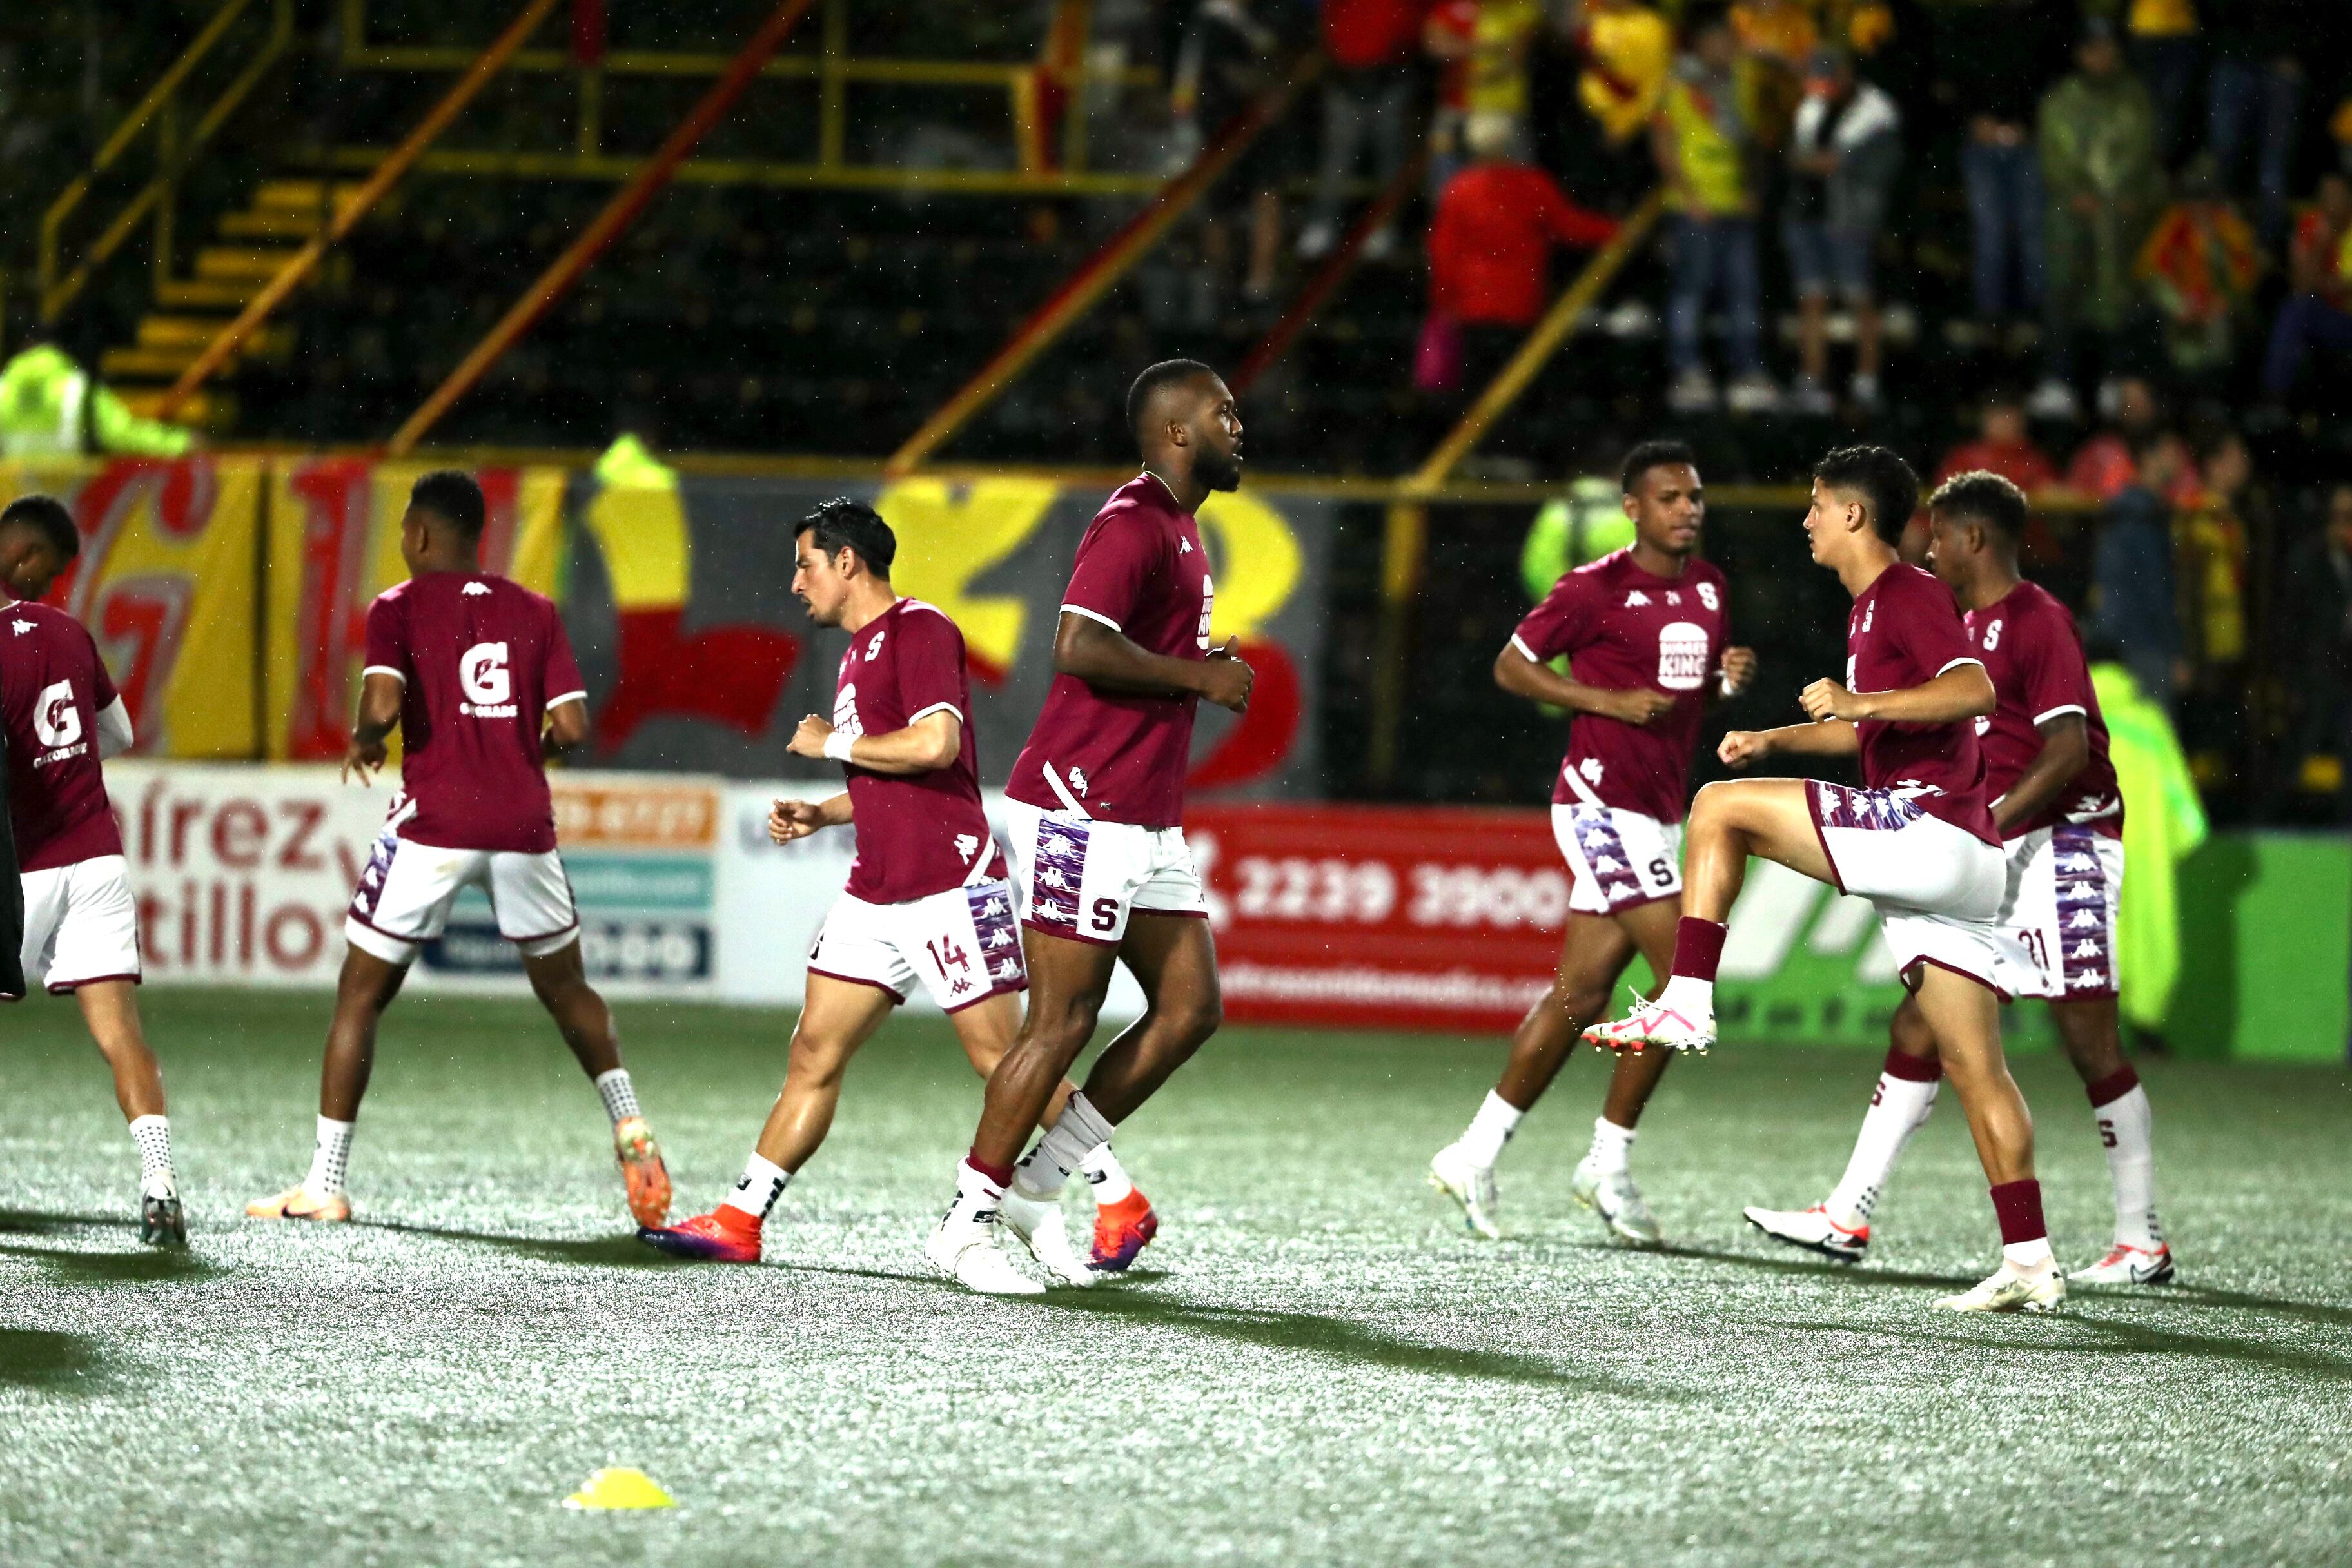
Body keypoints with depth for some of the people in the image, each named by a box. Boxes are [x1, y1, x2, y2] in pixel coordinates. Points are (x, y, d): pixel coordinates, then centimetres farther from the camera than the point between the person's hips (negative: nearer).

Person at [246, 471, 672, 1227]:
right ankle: (629, 1123, 4)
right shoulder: (534, 612, 10)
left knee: (361, 995, 7)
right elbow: (572, 727, 2)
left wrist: (363, 741, 6)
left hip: (435, 824, -3)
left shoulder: (399, 607, 0)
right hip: (524, 821, 3)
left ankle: (323, 1185, 4)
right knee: (565, 989, 22)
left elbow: (383, 705, -16)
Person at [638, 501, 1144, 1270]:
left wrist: (832, 744, -10)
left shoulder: (920, 630, -9)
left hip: (947, 883, -9)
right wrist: (819, 815, 14)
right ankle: (739, 1220, 4)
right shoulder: (861, 649, 20)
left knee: (1002, 1058, -6)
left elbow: (935, 745, -23)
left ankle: (1119, 1199, 4)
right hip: (876, 894, 9)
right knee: (814, 1054, 4)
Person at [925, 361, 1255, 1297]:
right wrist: (1198, 677, -18)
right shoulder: (1133, 525, -14)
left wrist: (1202, 669, 11)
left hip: (1144, 823, 10)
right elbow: (1079, 647, -27)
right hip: (1083, 811, -10)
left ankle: (1036, 1184, 12)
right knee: (1062, 1022, -7)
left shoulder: (1176, 527, 18)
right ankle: (968, 1222, 1)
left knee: (1191, 1009, 6)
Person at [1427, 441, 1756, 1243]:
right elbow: (1511, 665, -4)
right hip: (1605, 804, -8)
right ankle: (1609, 1165, -2)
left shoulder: (1709, 588, 12)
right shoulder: (1595, 589, -10)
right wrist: (1610, 701, -15)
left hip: (1657, 812, 8)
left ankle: (1475, 1156, 16)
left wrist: (1730, 677, 2)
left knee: (1582, 992, 8)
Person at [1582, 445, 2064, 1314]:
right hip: (1949, 863, 10)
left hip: (1929, 827, -10)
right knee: (1973, 1067, 6)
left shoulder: (1909, 595, -6)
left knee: (1720, 808, -5)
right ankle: (2030, 1264, 2)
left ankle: (1687, 1004, -8)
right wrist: (1773, 740, 28)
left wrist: (1859, 701, -25)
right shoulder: (1871, 607, 24)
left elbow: (1974, 691, -24)